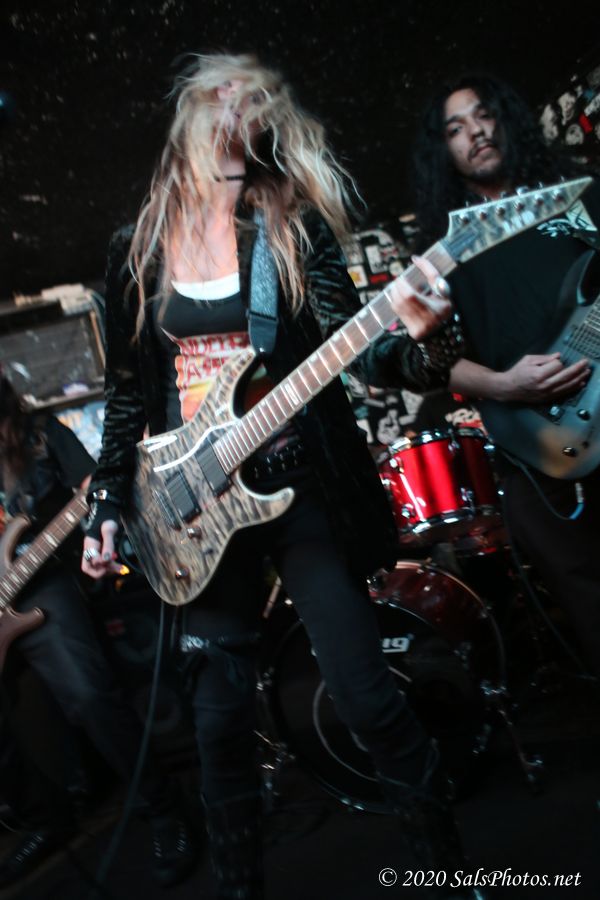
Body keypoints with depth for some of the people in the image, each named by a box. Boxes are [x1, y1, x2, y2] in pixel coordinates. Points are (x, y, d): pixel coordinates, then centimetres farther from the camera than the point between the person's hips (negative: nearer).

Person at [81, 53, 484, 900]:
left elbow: (355, 345, -9)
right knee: (222, 719, 9)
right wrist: (107, 503, 7)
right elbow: (126, 391, 11)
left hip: (301, 488, -2)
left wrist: (420, 338, -30)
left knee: (370, 700, 1)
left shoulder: (293, 224, 1)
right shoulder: (135, 250, 8)